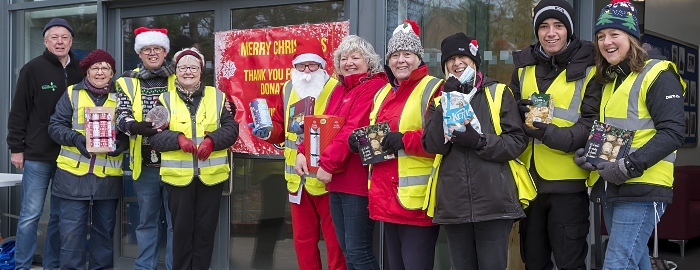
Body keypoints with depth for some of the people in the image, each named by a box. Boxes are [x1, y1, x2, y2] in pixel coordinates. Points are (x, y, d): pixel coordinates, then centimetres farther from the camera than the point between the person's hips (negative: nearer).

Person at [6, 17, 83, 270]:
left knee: (60, 215, 9)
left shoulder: (79, 71, 6)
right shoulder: (33, 69, -4)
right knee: (31, 214, 0)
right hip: (38, 154, -3)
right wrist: (16, 147, -6)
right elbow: (19, 111, -3)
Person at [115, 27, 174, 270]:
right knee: (147, 220, 12)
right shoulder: (128, 82, 7)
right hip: (144, 163, 2)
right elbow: (121, 117, -4)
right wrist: (136, 126, -25)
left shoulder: (177, 79, 4)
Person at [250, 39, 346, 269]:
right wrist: (267, 131, -4)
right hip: (297, 178, 6)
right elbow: (281, 127, 17)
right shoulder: (288, 90, 11)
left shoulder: (336, 89, -10)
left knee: (334, 238, 3)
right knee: (303, 237, 16)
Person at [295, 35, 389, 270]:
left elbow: (354, 130, -21)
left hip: (358, 180, -9)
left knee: (358, 251, -5)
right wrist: (303, 151, -4)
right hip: (337, 180, 9)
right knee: (347, 250, 15)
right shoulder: (339, 89, 17)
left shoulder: (373, 87, -11)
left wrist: (327, 163, -23)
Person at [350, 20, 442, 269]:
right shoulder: (383, 93, 18)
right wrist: (359, 140, 4)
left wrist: (405, 140, -25)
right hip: (387, 199, 8)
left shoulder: (433, 89, -8)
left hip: (416, 200, -8)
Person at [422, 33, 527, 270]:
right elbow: (433, 145, -3)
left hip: (493, 200, -3)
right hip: (454, 203, 3)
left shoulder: (499, 93, 4)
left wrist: (480, 141, -18)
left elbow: (518, 141, -4)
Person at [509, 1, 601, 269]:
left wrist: (552, 134, -28)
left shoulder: (587, 69, -5)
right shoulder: (524, 66, 10)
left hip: (567, 181, -5)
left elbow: (592, 124, -12)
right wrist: (519, 112, -8)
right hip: (529, 179, 5)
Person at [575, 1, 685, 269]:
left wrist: (630, 167, -24)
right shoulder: (610, 80, 17)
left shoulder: (657, 75, -8)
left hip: (641, 189, -9)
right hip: (611, 189, 9)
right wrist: (586, 154, 4)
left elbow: (673, 132, -17)